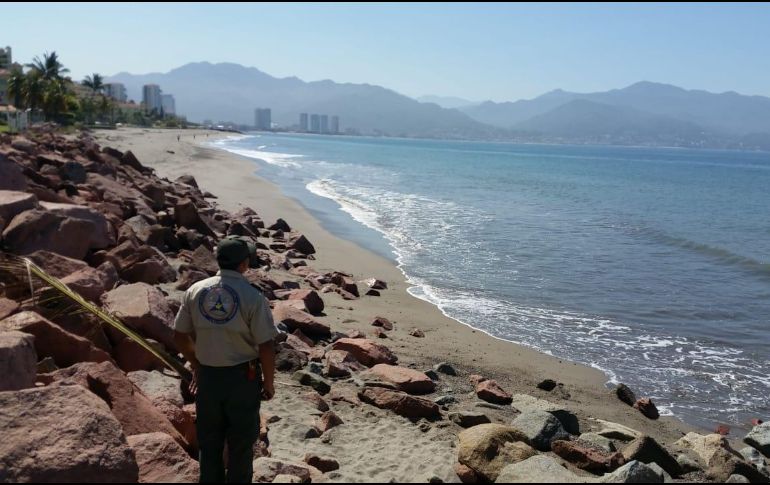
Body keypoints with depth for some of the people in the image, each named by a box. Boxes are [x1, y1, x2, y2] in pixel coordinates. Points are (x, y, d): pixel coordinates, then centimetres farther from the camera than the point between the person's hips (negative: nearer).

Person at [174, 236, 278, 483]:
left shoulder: (196, 291, -4)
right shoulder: (252, 297, -17)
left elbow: (180, 336, 5)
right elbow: (266, 347, -17)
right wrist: (269, 382, -1)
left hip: (207, 377, 4)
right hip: (242, 378, -4)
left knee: (209, 441, 20)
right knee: (240, 442, 14)